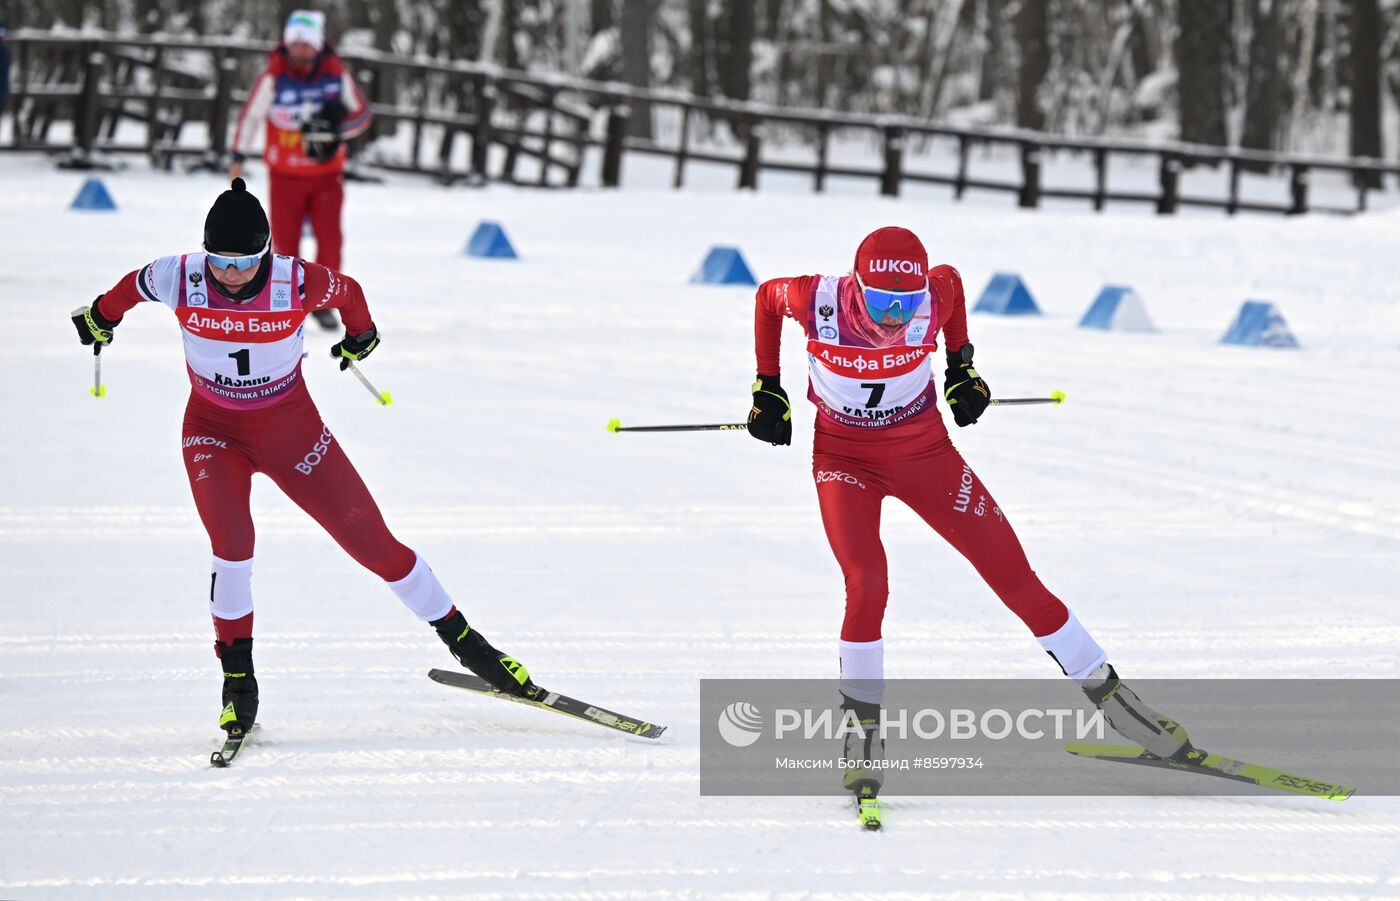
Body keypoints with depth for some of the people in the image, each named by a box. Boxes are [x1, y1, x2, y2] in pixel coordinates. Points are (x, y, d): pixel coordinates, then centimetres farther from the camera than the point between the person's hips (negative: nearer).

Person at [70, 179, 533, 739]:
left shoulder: (299, 284, -24)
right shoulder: (181, 280, -21)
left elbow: (348, 293, -1)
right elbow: (134, 286, 3)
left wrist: (360, 335, 20)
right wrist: (102, 316, 23)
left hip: (291, 426, 0)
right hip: (213, 429, 0)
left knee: (370, 539, 0)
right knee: (232, 540, -25)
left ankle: (462, 639, 16)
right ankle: (237, 674, -8)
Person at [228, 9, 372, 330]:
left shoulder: (336, 74, -6)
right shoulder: (274, 76, -11)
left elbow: (362, 113, 3)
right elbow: (251, 115, -1)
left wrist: (337, 130, -17)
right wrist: (238, 157, 1)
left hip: (326, 173, 1)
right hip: (285, 175, -1)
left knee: (329, 238, -7)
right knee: (284, 243, 1)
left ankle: (322, 302, 8)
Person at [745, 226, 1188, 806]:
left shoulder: (936, 296, -22)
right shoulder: (819, 302, -26)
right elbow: (767, 296, -2)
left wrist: (961, 366, 7)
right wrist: (768, 389, 1)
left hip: (925, 452, 2)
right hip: (845, 458, -1)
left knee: (1015, 578, 0)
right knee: (867, 584, -25)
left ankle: (1109, 696, 12)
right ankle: (861, 728, -6)